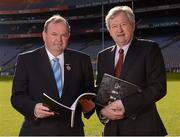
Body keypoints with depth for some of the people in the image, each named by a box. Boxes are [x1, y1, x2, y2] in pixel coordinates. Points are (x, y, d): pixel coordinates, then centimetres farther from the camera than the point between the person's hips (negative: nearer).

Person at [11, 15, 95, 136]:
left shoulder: (82, 60, 6)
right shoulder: (26, 60, 2)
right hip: (37, 130, -1)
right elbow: (17, 96, -3)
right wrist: (34, 108, -22)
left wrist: (89, 106, -12)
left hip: (72, 130, 2)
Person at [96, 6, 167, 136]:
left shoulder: (150, 49, -4)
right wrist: (103, 111, -9)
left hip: (142, 128, -4)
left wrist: (124, 104, -18)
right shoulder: (103, 56, 11)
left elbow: (158, 87, -12)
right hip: (112, 128, 4)